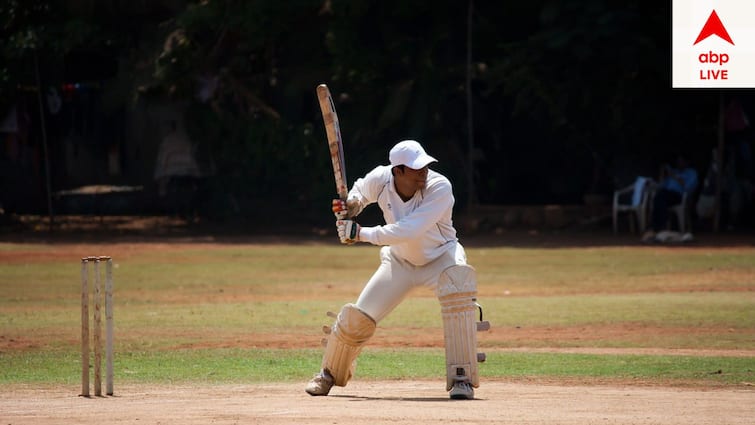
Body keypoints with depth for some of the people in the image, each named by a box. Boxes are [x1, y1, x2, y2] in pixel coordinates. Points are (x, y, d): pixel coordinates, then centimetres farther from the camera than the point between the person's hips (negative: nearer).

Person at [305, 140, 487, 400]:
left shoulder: (440, 188, -32)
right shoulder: (380, 180, -20)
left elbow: (408, 231, -40)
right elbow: (360, 191, 5)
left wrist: (360, 233, -37)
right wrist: (350, 207, -18)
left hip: (441, 257, -3)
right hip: (399, 260, 3)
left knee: (458, 294, -34)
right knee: (358, 317, -4)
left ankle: (461, 378, -28)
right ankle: (330, 374, 26)